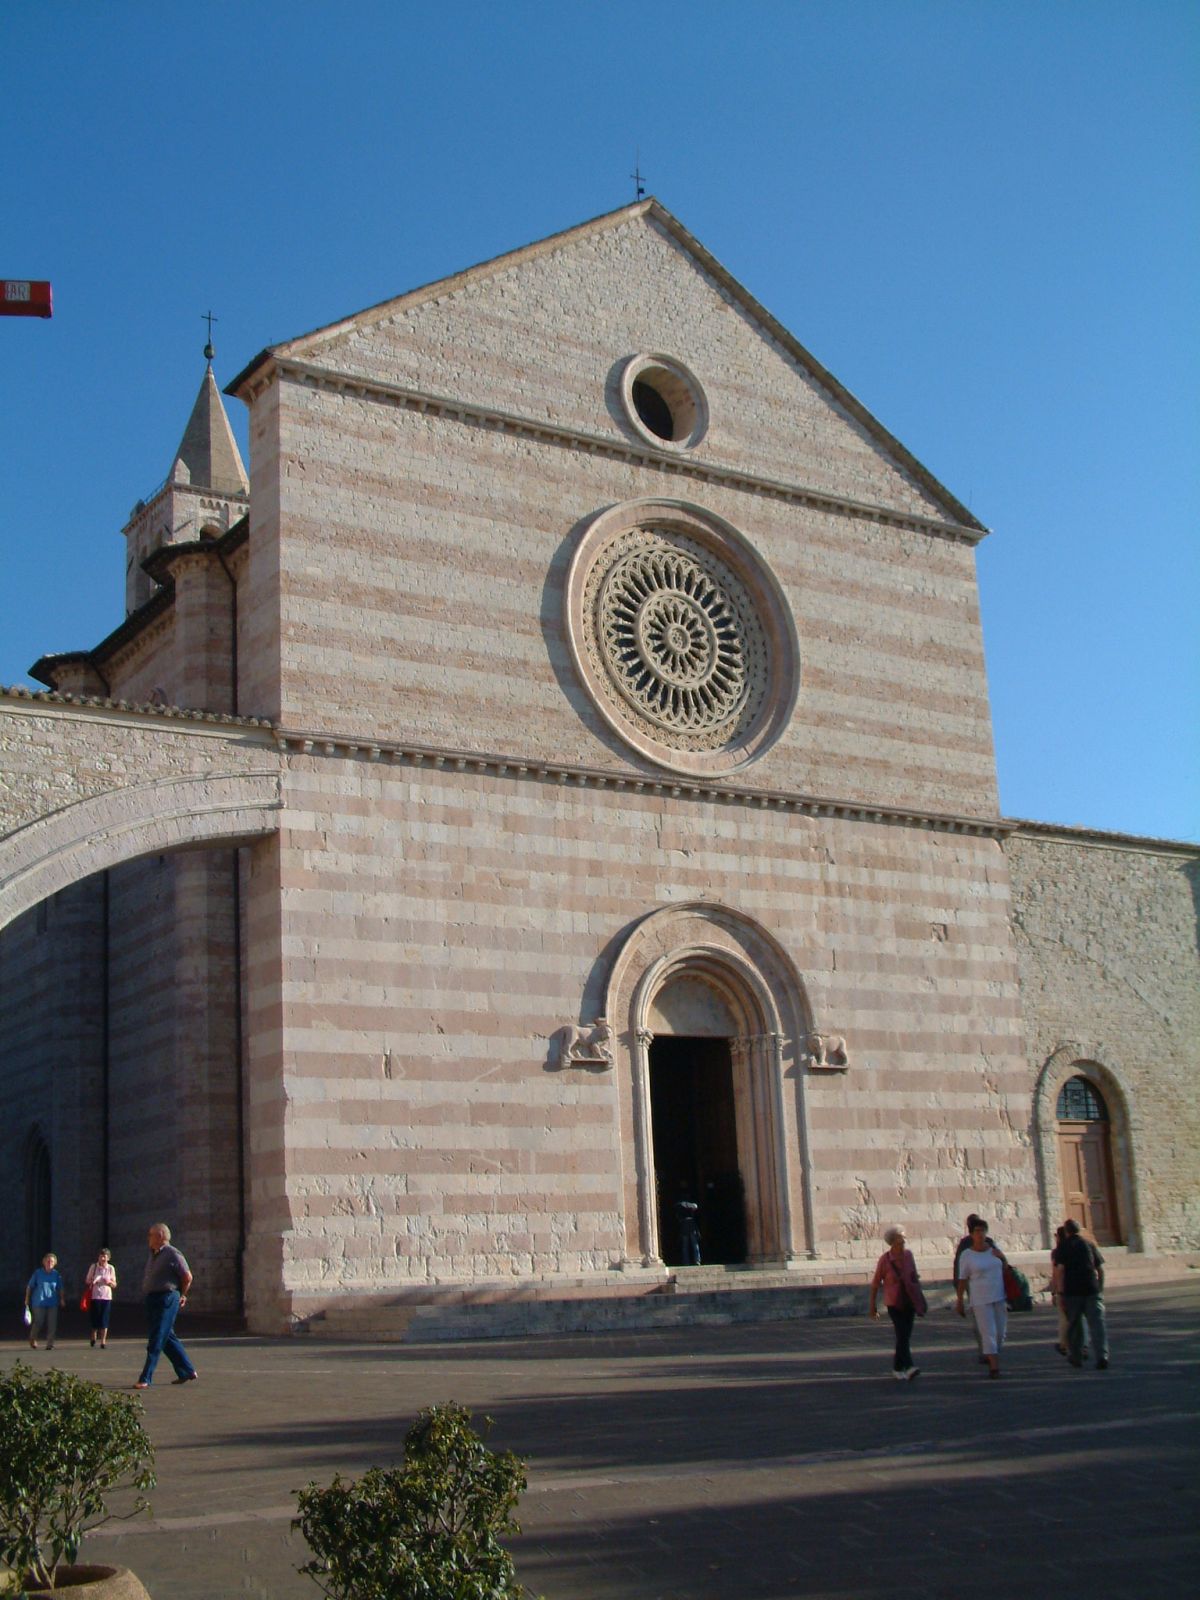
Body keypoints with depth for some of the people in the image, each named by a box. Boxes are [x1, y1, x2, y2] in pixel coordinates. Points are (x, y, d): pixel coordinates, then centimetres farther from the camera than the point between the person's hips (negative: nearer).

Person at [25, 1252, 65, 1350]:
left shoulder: (56, 1274, 4)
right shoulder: (38, 1273, -2)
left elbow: (60, 1288, 13)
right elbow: (29, 1286, 5)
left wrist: (62, 1299, 6)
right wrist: (27, 1299, 6)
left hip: (53, 1303, 2)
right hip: (39, 1303, -2)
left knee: (52, 1324, -2)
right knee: (38, 1323, -2)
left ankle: (50, 1343, 5)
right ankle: (32, 1340, 24)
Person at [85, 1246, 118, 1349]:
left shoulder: (111, 1268, 5)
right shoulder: (93, 1266, 2)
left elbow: (114, 1285, 10)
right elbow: (87, 1281, 8)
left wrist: (109, 1282, -12)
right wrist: (91, 1282, -14)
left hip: (106, 1297, 1)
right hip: (95, 1296, -1)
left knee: (104, 1320, -2)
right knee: (94, 1318, 2)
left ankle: (103, 1341, 3)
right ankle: (94, 1338, 26)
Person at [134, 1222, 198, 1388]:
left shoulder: (172, 1254, -11)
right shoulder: (153, 1255, 15)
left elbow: (188, 1277, -11)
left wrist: (181, 1295, 3)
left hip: (166, 1300, -9)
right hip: (153, 1300, 9)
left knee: (156, 1341, -9)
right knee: (168, 1338, 13)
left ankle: (145, 1379, -9)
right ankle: (188, 1372, 22)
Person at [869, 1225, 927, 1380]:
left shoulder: (908, 1255, 0)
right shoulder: (884, 1259, -11)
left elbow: (915, 1277, 11)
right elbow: (875, 1283, -3)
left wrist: (920, 1298, 11)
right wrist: (872, 1306, 0)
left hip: (909, 1301, 4)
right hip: (894, 1303, -4)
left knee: (905, 1336, 8)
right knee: (902, 1335, -17)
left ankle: (898, 1368, 22)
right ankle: (908, 1367, -23)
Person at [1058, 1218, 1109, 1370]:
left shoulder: (1063, 1246, 2)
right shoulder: (1089, 1244, 10)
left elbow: (1060, 1270, -7)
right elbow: (1100, 1269, 10)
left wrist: (1061, 1294, -6)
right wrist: (1100, 1288, 19)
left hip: (1072, 1291, -1)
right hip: (1092, 1289, 1)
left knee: (1074, 1324, 14)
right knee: (1097, 1323, -5)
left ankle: (1076, 1356, 26)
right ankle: (1102, 1356, -21)